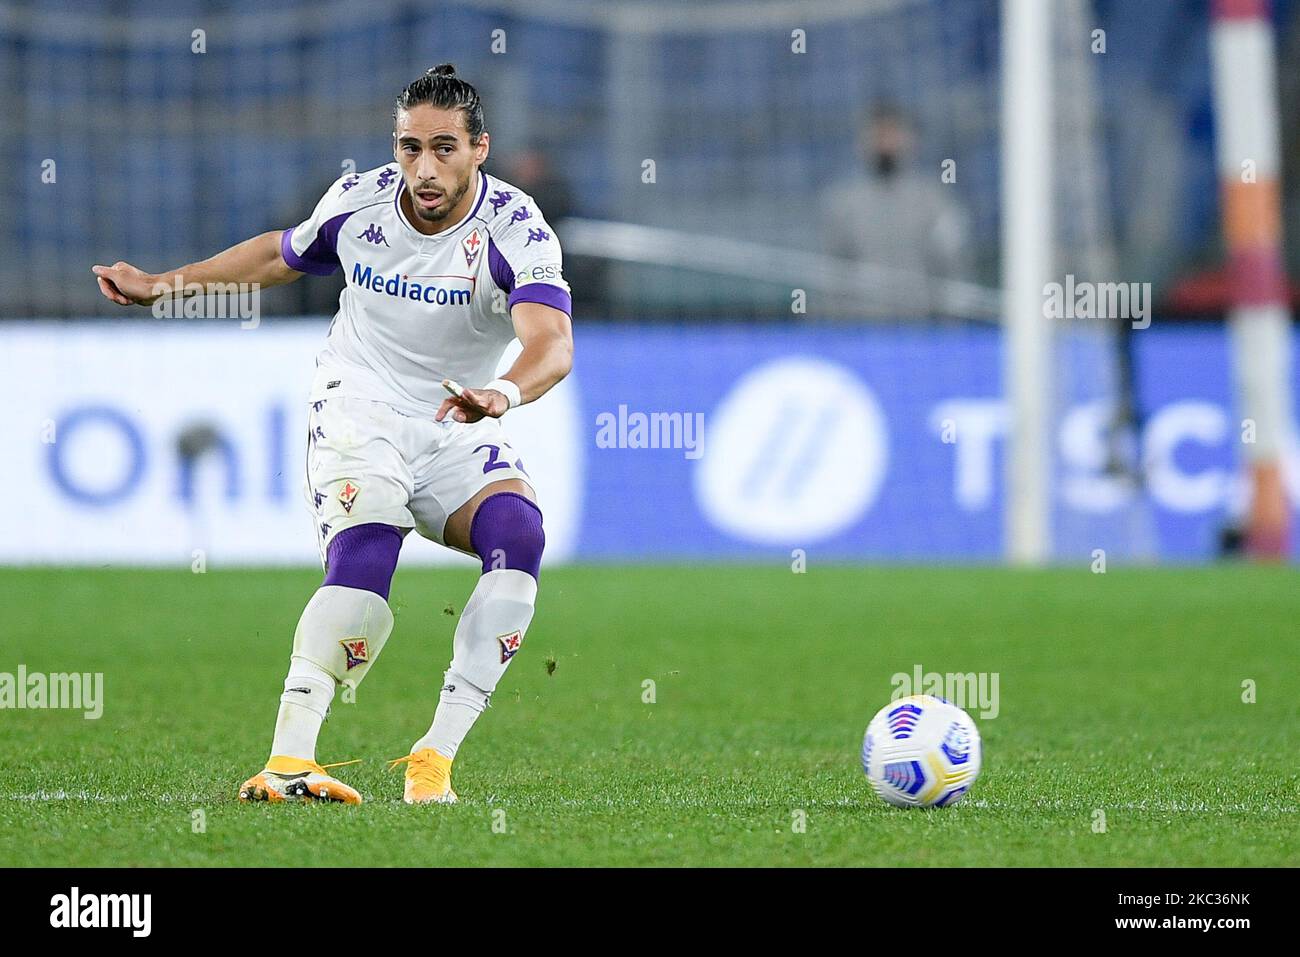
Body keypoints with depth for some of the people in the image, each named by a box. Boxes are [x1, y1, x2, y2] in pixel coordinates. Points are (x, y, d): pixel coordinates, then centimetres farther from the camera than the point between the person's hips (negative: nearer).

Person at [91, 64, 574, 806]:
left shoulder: (516, 230, -17)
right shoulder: (357, 203, -7)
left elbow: (553, 343, -35)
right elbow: (283, 254, 17)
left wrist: (503, 393, -57)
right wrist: (162, 285, 20)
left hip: (460, 432, 0)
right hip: (359, 409, 0)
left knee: (519, 538, -28)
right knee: (364, 557, -29)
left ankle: (436, 758, -24)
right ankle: (288, 759, -34)